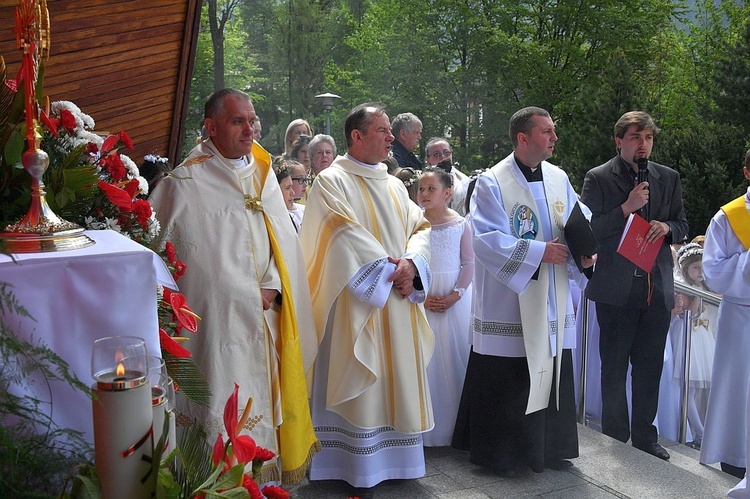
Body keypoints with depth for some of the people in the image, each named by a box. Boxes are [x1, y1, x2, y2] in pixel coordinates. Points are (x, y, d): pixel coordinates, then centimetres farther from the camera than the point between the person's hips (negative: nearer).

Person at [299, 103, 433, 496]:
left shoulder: (394, 186, 16)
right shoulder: (332, 181, -5)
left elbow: (422, 227, 8)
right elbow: (347, 236, -16)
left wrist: (410, 262, -12)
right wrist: (390, 269, -17)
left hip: (398, 304, 7)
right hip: (358, 303, -7)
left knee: (397, 378, 10)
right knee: (360, 383, -3)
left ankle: (394, 459, 21)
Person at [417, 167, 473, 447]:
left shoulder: (460, 224, 1)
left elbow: (469, 263, 2)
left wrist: (455, 294, -10)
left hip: (455, 300, 0)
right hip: (421, 298, 0)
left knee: (454, 355, 3)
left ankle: (455, 424, 15)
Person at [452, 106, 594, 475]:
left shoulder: (559, 179, 9)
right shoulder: (492, 184, -10)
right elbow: (487, 239, -18)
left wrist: (584, 252, -11)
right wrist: (538, 251, -22)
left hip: (552, 306, 6)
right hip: (508, 309, -5)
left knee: (552, 376, 11)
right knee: (505, 385, 2)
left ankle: (550, 448, 28)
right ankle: (499, 455, 19)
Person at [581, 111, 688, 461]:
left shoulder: (668, 178, 10)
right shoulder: (598, 178, -2)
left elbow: (682, 225, 15)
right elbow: (587, 229, -8)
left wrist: (666, 227, -8)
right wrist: (626, 208, -18)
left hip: (657, 287, 4)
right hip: (616, 288, -4)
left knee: (650, 367, 10)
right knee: (614, 367, 7)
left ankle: (644, 436, 23)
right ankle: (615, 437, 20)